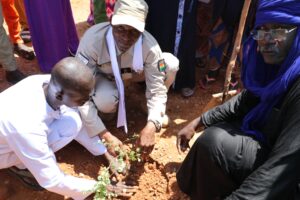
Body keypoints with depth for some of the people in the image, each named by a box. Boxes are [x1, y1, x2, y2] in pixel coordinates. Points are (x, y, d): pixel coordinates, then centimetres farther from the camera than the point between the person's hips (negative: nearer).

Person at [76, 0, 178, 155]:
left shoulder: (149, 46, -33)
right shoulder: (92, 40, -38)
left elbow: (157, 90, -28)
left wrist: (151, 126, -45)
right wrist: (105, 135, -41)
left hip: (132, 73, 2)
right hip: (101, 76, -2)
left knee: (171, 64, -21)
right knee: (105, 101, -37)